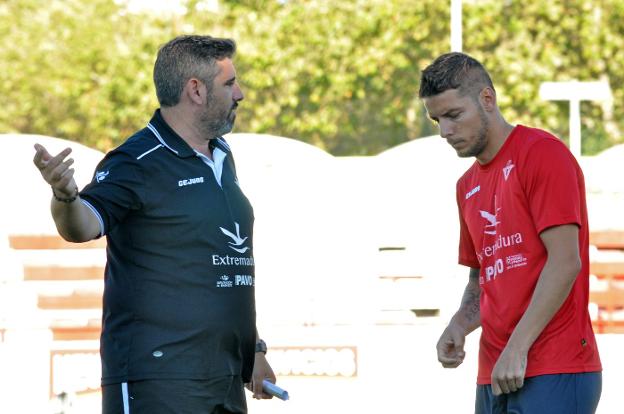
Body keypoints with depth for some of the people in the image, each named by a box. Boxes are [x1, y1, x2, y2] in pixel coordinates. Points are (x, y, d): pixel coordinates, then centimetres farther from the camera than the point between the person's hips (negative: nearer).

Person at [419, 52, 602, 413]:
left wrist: (517, 348, -17)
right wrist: (458, 326, 3)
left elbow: (565, 262, -14)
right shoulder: (468, 186, 19)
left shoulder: (542, 153, -7)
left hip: (554, 374, -8)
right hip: (496, 378, 8)